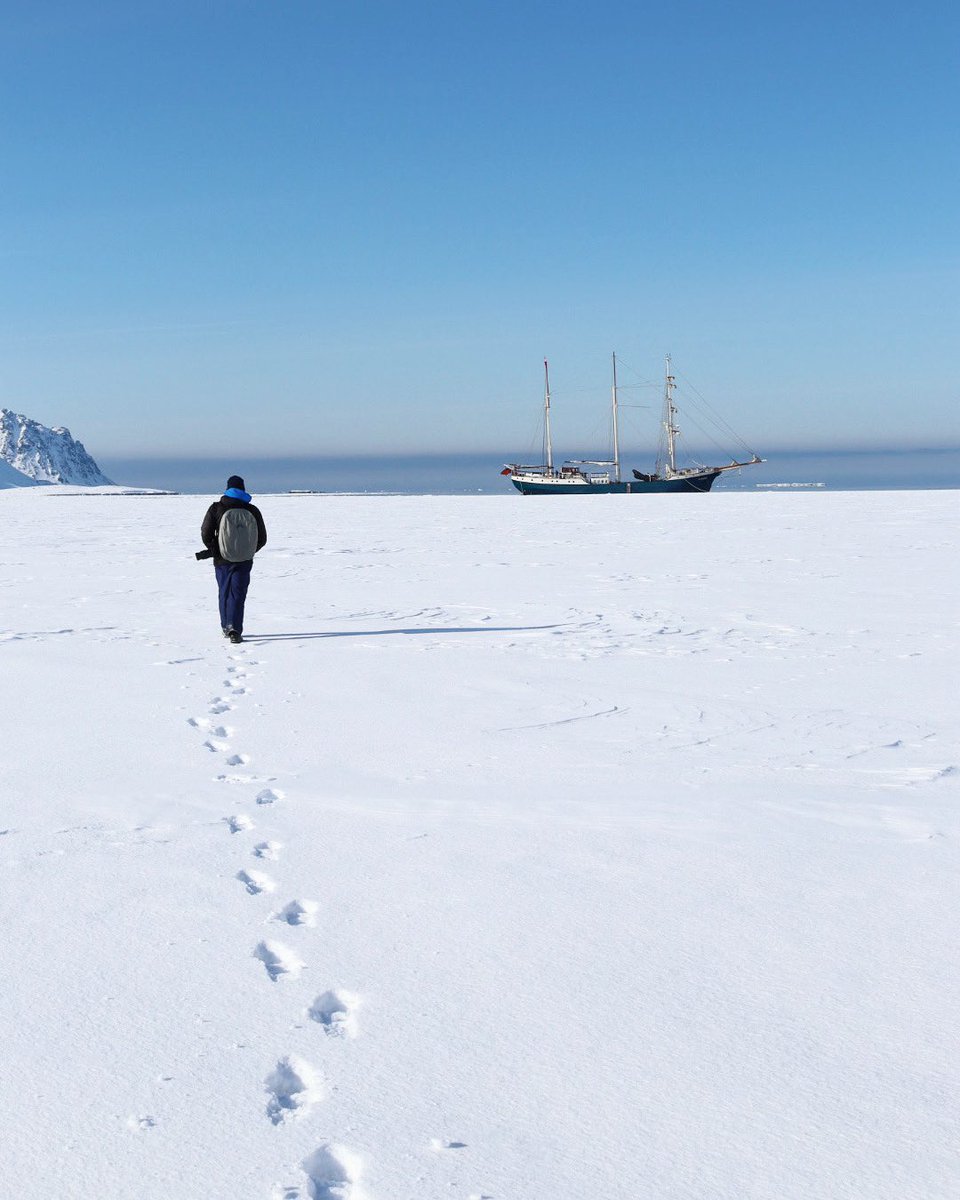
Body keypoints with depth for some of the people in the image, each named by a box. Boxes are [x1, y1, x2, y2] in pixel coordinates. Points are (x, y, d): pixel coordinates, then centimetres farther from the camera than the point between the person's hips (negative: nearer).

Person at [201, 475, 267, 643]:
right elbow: (262, 539, 3)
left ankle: (226, 628, 25)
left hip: (222, 560, 1)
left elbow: (206, 534, -6)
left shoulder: (216, 508, -4)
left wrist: (214, 551, 10)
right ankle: (234, 628, -16)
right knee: (238, 594, 0)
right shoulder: (252, 510, -1)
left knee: (224, 593, 16)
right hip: (244, 560, -1)